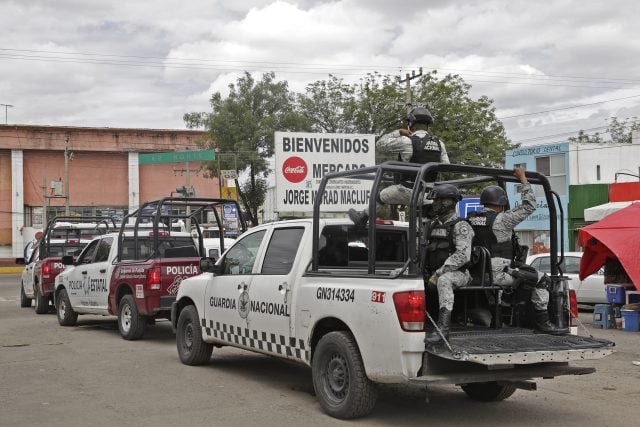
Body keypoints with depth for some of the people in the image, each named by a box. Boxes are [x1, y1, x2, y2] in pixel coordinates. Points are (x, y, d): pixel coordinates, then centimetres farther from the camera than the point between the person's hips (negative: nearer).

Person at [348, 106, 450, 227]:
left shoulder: (407, 141, -13)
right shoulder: (439, 143, 2)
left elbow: (380, 143, -4)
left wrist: (398, 132, 7)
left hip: (409, 191, -5)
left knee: (379, 196, 19)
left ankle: (362, 218, 37)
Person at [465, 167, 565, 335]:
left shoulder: (470, 219, 10)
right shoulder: (501, 219, -9)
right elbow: (529, 206, -3)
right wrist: (523, 178, 5)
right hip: (497, 274, -8)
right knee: (542, 279, 1)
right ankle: (541, 321, 0)